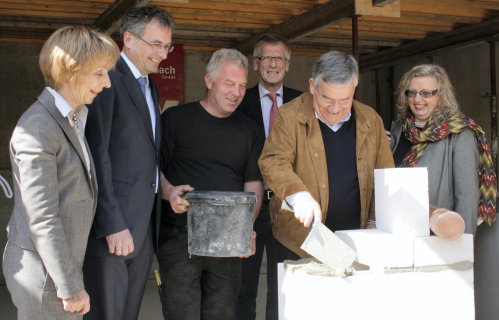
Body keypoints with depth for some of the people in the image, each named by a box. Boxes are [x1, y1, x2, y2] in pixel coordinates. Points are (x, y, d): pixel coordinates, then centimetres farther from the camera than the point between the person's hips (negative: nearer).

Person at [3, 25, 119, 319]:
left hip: (65, 261, 9)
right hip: (42, 271, -8)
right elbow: (42, 219, -20)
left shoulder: (74, 119, 11)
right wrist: (71, 287, -17)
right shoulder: (38, 128, -18)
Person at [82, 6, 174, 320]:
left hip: (144, 227, 8)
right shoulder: (107, 81, -10)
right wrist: (113, 225, -18)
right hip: (112, 227, -8)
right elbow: (98, 156, -16)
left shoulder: (150, 89, 20)